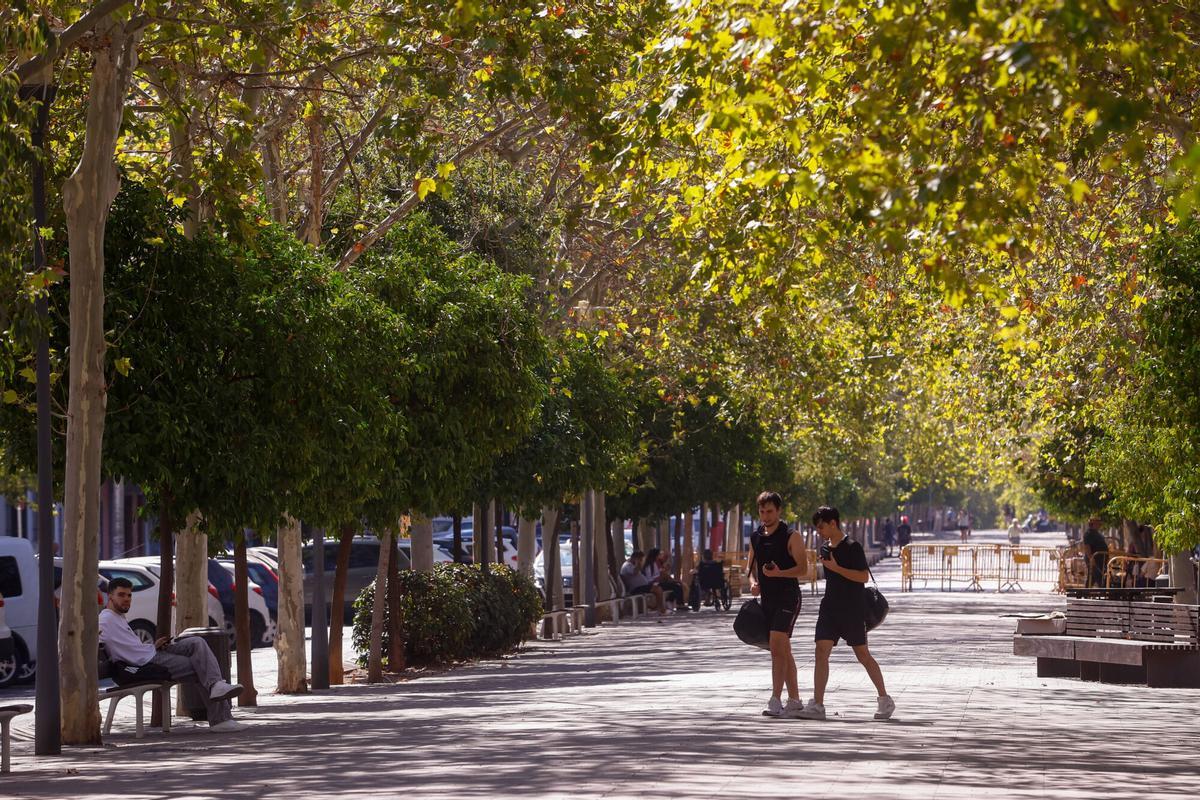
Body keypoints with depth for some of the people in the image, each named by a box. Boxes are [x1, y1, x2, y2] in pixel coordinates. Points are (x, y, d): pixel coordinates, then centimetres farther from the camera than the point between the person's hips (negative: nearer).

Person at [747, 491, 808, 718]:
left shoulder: (791, 537, -7)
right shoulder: (756, 538, 12)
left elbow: (803, 568, -11)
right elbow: (751, 565, 21)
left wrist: (779, 573, -25)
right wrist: (753, 582, 1)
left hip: (787, 598, -7)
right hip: (767, 598, 7)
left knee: (777, 647, -18)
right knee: (783, 651, 11)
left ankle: (775, 701, -22)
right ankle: (794, 700, 18)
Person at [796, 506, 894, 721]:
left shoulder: (852, 547, -11)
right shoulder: (825, 548, 11)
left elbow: (863, 576, -18)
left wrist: (836, 568, -20)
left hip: (852, 610, -6)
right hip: (830, 608, 6)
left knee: (862, 654, 2)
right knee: (821, 652, -7)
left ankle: (885, 700, 17)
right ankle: (817, 705, -10)